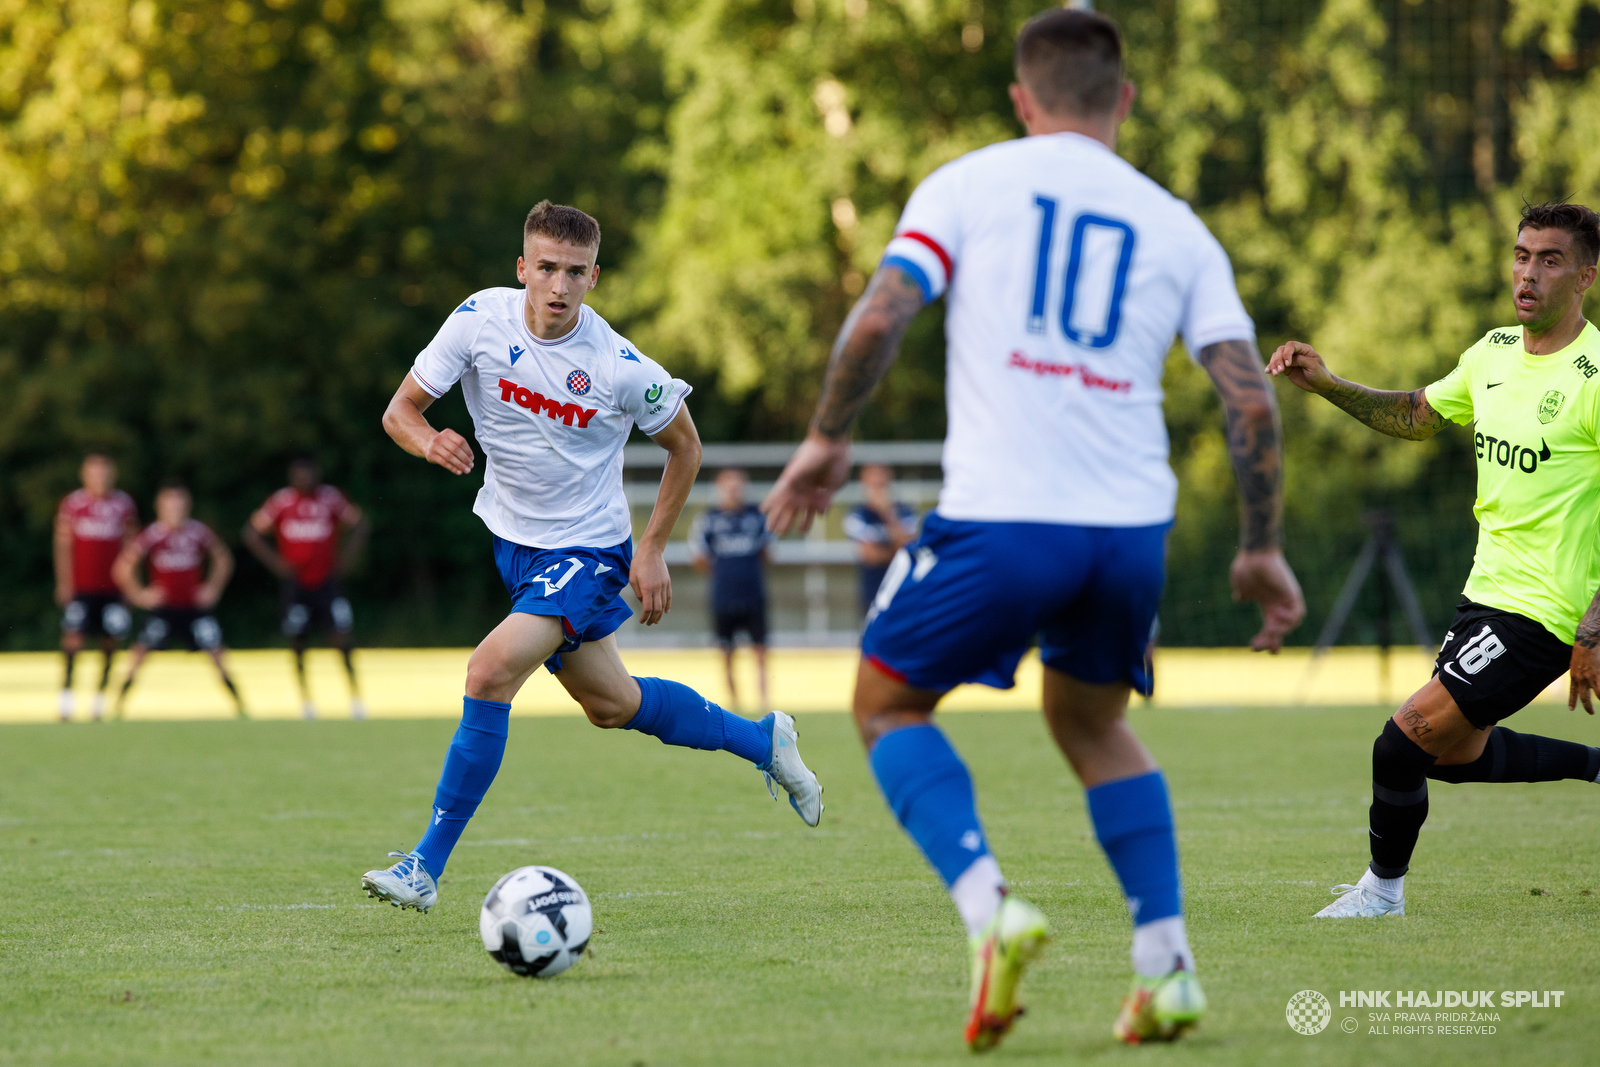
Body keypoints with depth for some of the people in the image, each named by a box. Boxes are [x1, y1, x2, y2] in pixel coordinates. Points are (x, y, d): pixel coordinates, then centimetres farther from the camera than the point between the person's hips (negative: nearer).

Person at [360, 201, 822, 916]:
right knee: (612, 705, 19)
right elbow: (400, 409, -9)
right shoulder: (481, 320, -14)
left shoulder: (622, 368, -21)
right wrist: (428, 441, -32)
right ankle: (762, 742, 44)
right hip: (513, 539, 5)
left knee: (490, 671, -25)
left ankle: (426, 867, -17)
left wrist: (651, 552, -5)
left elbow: (684, 446, -3)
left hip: (589, 552, -5)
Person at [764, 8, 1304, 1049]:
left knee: (888, 701, 17)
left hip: (1000, 520, -4)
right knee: (1093, 724, 28)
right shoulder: (1176, 225, 13)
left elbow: (880, 317, -7)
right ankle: (1167, 969, 16)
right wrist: (1263, 549, 15)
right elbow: (1250, 394, 6)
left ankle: (991, 910, -7)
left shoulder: (969, 183, 5)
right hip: (1132, 529, 4)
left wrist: (828, 439, 8)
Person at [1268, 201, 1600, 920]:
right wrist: (1327, 385, 8)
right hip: (1488, 592, 9)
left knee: (1406, 740, -11)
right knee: (1454, 754, 17)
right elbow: (1418, 415, 24)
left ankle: (1383, 886, 12)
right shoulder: (1493, 352, 6)